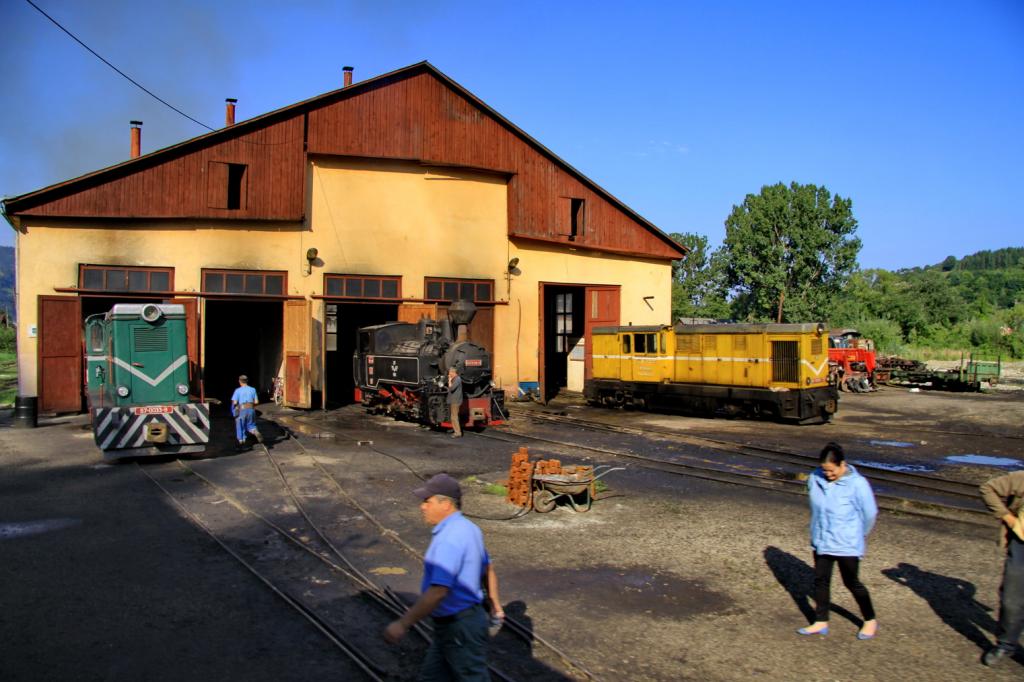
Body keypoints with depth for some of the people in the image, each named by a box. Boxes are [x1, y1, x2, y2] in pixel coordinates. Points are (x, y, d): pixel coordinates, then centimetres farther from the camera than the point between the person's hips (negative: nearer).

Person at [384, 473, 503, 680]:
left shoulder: (449, 539, -26)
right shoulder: (467, 528, 6)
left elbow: (438, 591, -34)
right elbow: (489, 569, 17)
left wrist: (403, 624, -31)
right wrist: (495, 604, 30)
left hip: (458, 627, -10)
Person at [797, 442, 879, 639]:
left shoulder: (857, 484, -20)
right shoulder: (815, 479, -8)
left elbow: (870, 513, -7)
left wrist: (858, 535, 7)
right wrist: (818, 530, 13)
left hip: (847, 545, -5)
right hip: (821, 541, 5)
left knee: (851, 582, 9)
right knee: (821, 580, 11)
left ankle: (870, 621, 30)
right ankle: (821, 622, 25)